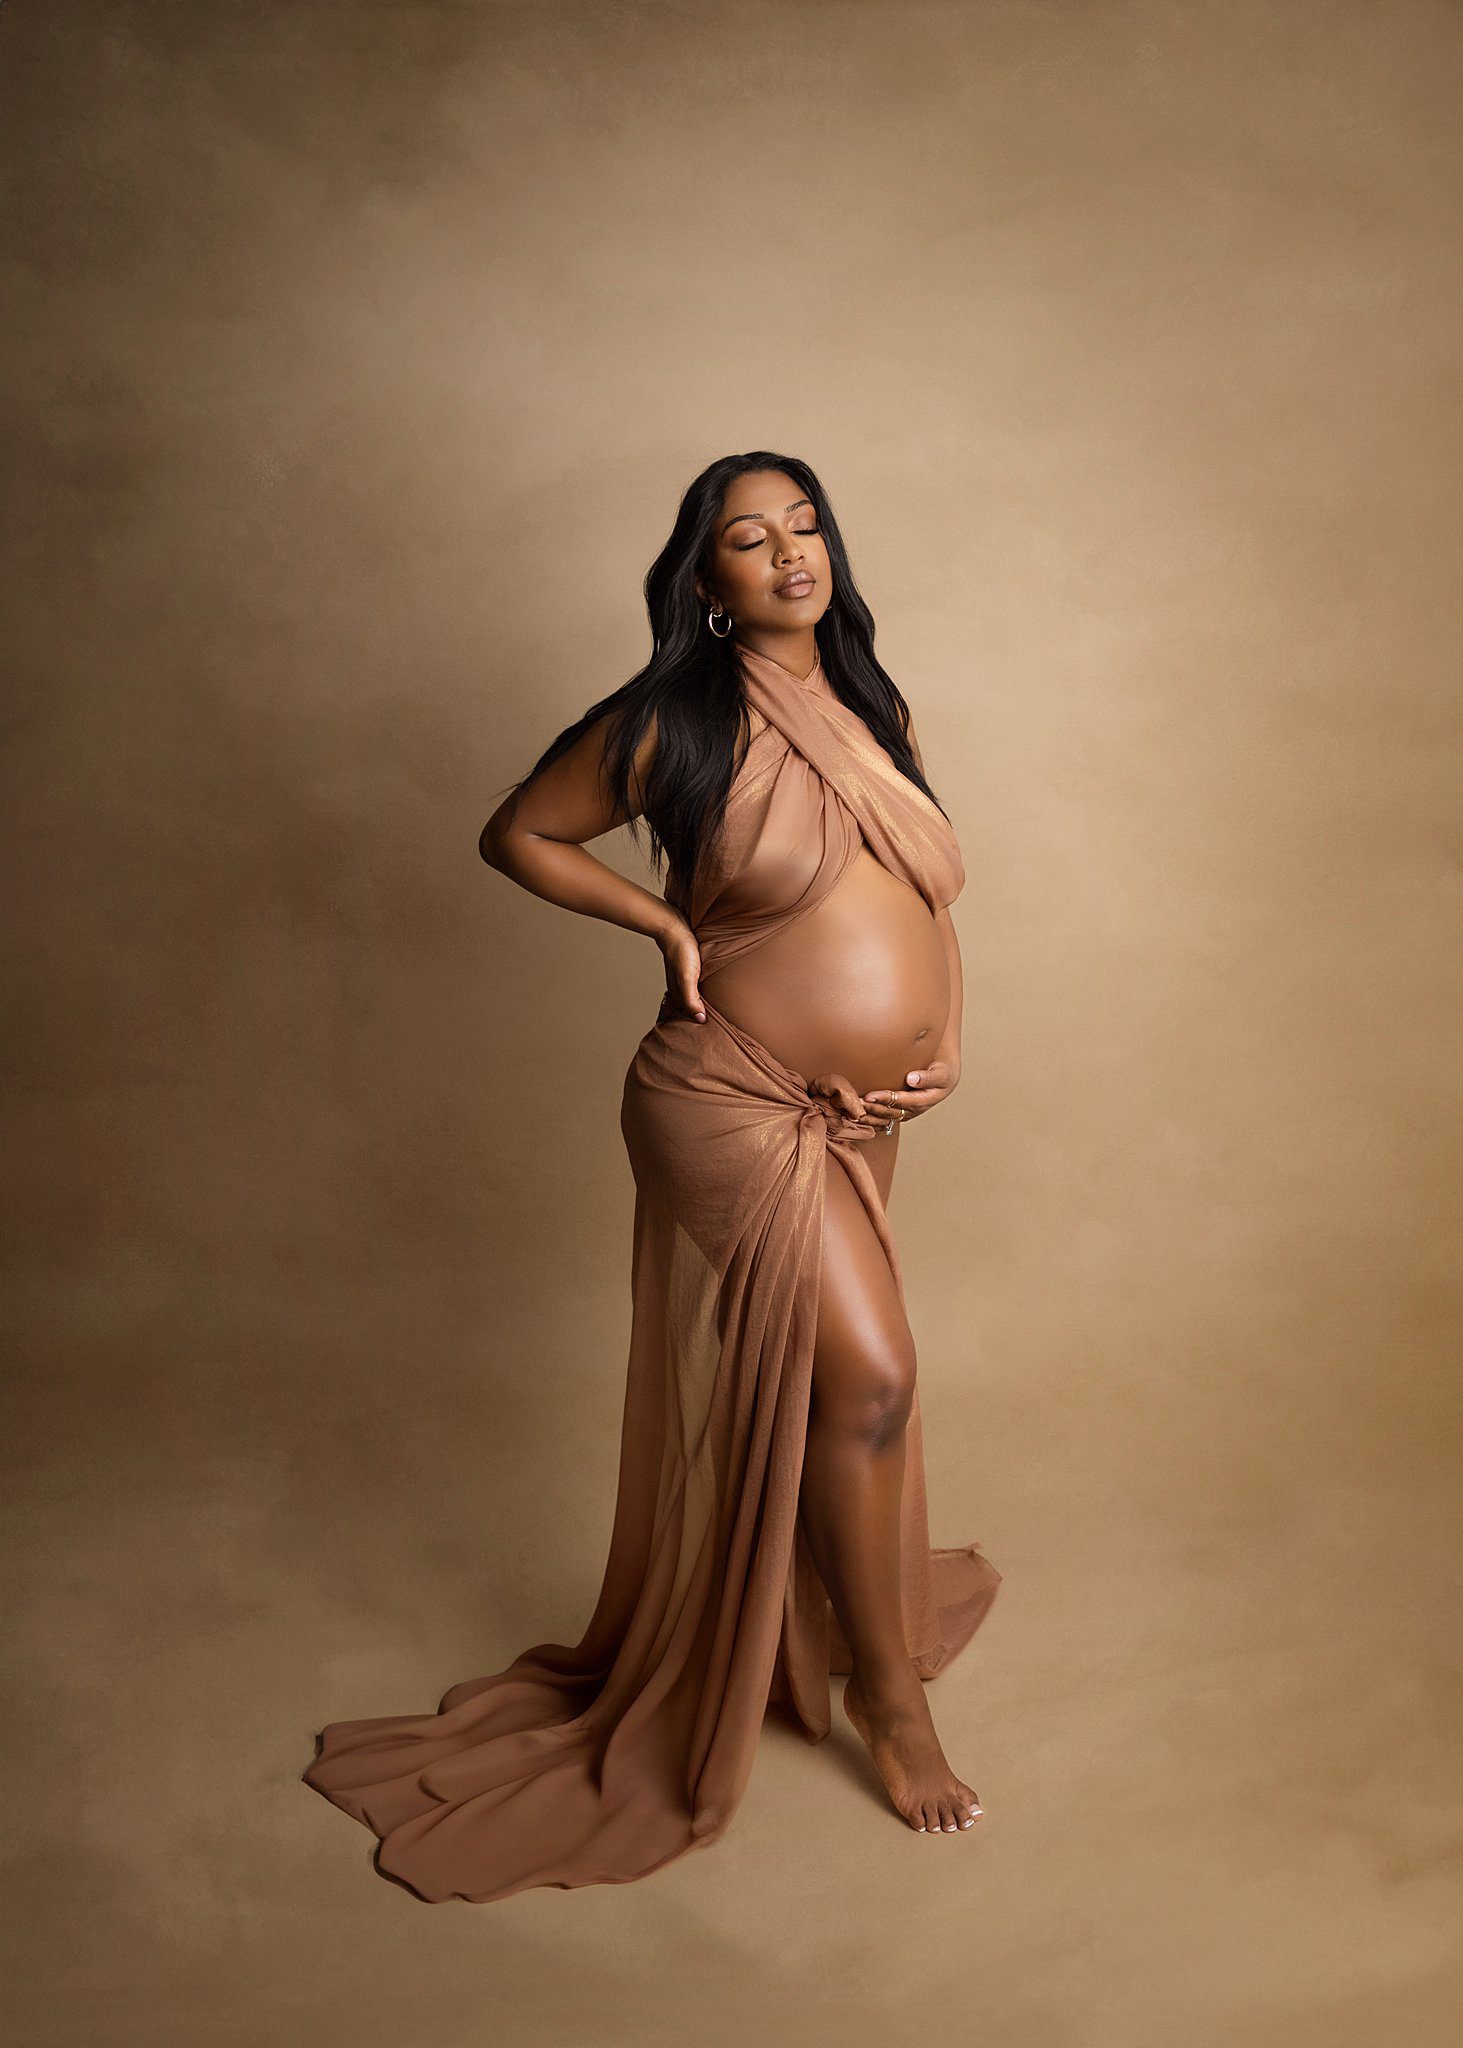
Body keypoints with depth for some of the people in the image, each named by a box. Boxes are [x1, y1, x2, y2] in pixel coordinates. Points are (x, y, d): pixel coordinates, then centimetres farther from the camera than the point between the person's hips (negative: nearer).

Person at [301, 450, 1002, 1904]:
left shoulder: (876, 711, 7)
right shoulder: (675, 723, -11)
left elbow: (926, 894, 17)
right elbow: (516, 834, -1)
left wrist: (941, 1046, 3)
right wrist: (666, 924, -10)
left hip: (855, 1117, 6)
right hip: (737, 1106, -6)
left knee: (789, 1390, 19)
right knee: (868, 1376, -8)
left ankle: (790, 1636, 41)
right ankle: (889, 1687, 14)